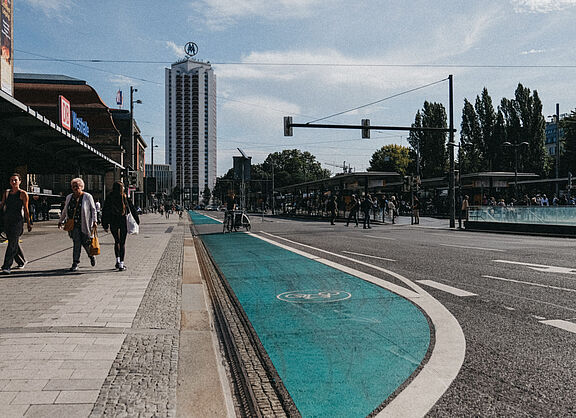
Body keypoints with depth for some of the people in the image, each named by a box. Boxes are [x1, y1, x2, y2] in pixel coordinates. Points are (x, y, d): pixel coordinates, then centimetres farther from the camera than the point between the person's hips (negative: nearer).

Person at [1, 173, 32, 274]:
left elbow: (26, 210, 0)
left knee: (12, 243, -11)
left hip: (18, 220, -6)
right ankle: (21, 261, 31)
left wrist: (28, 223, 0)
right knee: (14, 243, 12)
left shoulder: (23, 194, -1)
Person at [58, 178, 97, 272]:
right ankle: (75, 263, 0)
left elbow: (93, 210, 0)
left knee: (85, 243, 1)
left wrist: (94, 221, -9)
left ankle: (91, 256, 31)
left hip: (85, 224, -3)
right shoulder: (69, 197, 12)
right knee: (76, 243, -5)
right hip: (74, 225, 3)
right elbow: (65, 211, 23)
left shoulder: (87, 197, 0)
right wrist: (61, 221, 25)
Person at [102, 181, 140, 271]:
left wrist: (105, 225, 6)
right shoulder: (125, 198, -5)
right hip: (123, 222, -2)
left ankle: (117, 260, 15)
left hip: (113, 223, 2)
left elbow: (104, 212, 1)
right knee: (122, 243, 4)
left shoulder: (109, 198, 0)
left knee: (117, 241, 21)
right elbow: (132, 209, -2)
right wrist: (137, 220, 5)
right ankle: (121, 264, -2)